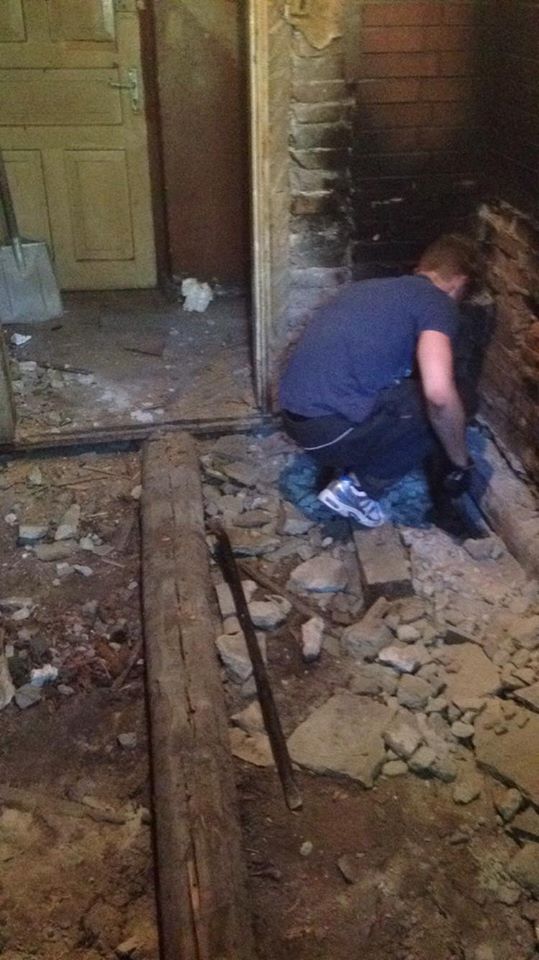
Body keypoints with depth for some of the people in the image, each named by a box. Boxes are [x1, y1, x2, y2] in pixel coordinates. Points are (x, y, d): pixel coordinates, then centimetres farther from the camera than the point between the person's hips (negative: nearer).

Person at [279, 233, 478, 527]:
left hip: (294, 416, 9)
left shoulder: (372, 286, 20)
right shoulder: (436, 302, -5)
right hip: (329, 429, -9)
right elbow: (439, 393, -22)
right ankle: (357, 487, 3)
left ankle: (345, 464, 18)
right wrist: (459, 461, -5)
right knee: (441, 411, 6)